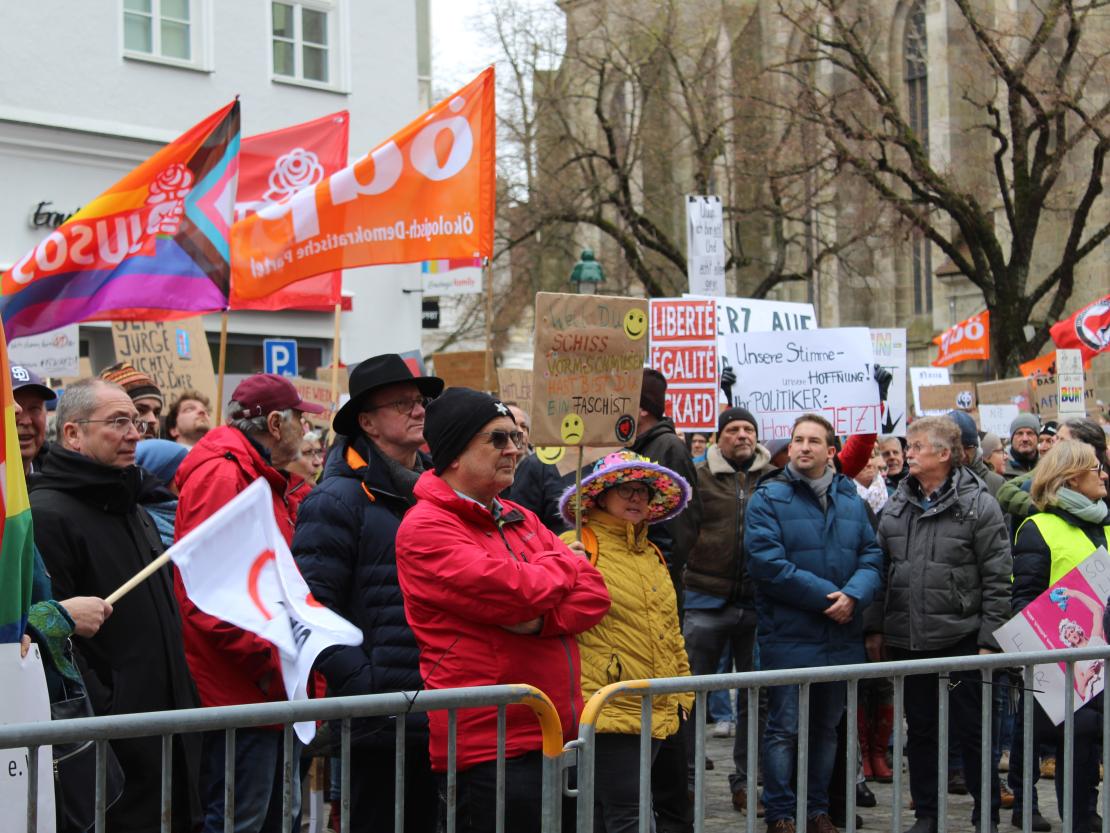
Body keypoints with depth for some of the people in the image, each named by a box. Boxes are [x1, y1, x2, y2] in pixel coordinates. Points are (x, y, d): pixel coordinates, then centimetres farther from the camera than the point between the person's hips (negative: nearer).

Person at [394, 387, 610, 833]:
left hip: (556, 738, 8)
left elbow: (594, 595, 8)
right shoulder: (426, 527, -9)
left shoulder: (520, 520, 17)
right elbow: (513, 591, -21)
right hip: (487, 749, -8)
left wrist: (542, 619, -12)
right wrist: (565, 562, 1)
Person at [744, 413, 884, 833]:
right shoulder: (769, 498, -6)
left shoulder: (851, 499, 10)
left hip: (842, 637, 5)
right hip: (789, 637, -5)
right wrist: (826, 594, -18)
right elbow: (767, 562, -16)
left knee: (827, 727, 15)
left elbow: (871, 555, 5)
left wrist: (853, 595, -15)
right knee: (784, 729, 0)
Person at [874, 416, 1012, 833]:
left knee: (971, 730, 5)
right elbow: (881, 569, 12)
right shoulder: (896, 505, 8)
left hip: (960, 638, -4)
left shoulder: (979, 505, -7)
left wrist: (989, 638, -11)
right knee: (920, 731, 13)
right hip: (907, 640, 5)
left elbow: (996, 579, -7)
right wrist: (876, 628, 9)